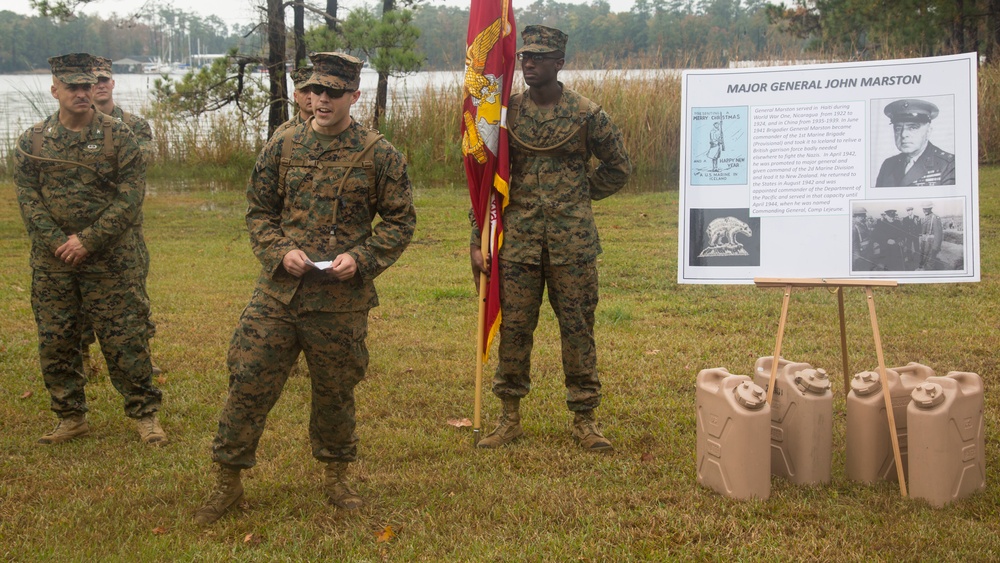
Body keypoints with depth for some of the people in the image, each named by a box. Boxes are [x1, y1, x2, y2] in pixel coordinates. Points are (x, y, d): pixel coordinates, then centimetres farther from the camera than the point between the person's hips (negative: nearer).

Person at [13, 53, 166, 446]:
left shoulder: (119, 137, -2)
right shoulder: (32, 142, 5)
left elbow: (130, 199, -8)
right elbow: (28, 199, 1)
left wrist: (88, 241, -14)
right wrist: (59, 242, -13)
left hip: (112, 260, -3)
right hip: (52, 262, 3)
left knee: (124, 340, 0)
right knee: (55, 342, 8)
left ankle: (145, 413, 12)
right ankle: (70, 417, 21)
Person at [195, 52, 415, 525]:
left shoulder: (379, 155, -1)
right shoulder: (282, 147, 5)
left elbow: (400, 220, 3)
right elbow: (258, 211, 11)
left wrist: (361, 258, -12)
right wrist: (280, 251, -8)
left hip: (341, 300, -1)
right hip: (278, 292, 2)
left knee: (336, 391, 12)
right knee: (248, 383, 1)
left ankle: (336, 477, 32)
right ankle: (228, 481, 15)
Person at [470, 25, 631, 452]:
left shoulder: (586, 114, -2)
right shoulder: (506, 113, 3)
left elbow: (618, 167, 11)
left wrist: (579, 196, 10)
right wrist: (478, 240, 2)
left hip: (573, 240, -1)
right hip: (518, 237, 2)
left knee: (578, 328, 4)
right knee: (513, 327, 5)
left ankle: (584, 419, 14)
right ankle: (509, 418, 17)